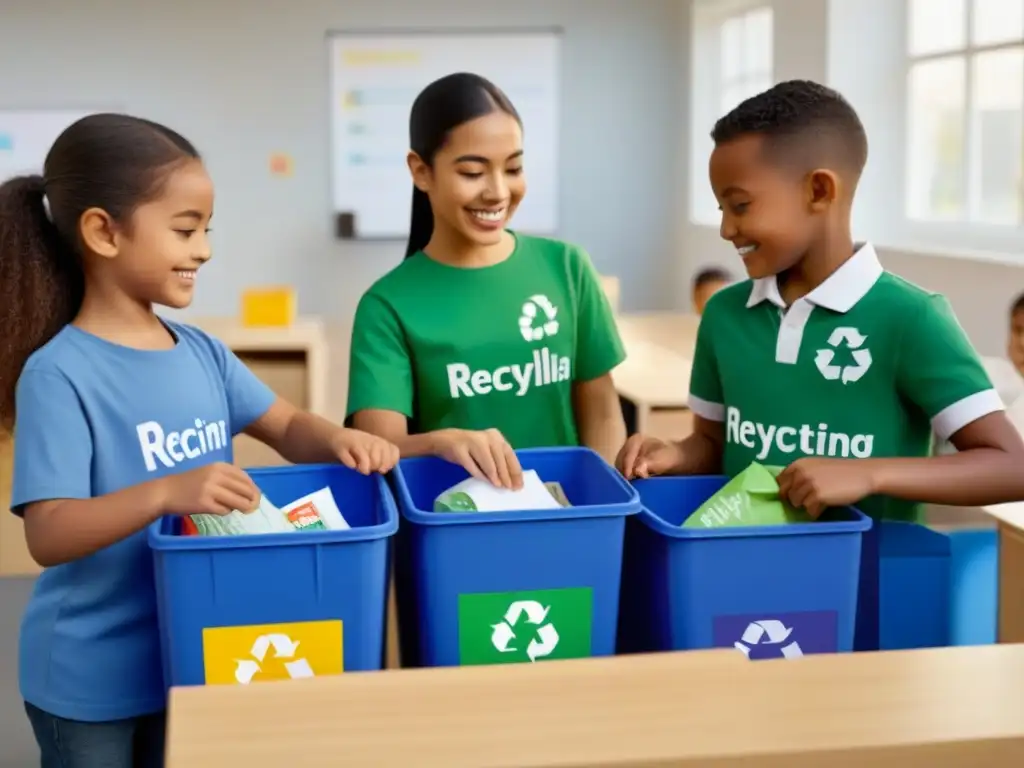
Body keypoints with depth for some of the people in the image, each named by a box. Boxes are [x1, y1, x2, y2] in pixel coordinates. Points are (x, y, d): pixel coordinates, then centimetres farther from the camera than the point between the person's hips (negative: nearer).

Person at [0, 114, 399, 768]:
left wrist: (339, 440, -16)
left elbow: (290, 430, 6)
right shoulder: (58, 374, -20)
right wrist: (164, 493, -39)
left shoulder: (201, 352, 1)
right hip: (88, 679, -6)